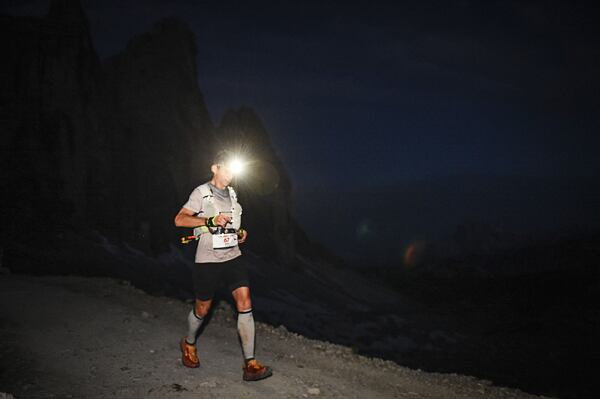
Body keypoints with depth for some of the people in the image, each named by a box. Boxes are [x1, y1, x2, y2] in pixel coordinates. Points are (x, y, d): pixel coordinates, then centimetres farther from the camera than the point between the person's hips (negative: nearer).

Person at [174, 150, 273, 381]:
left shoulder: (232, 194, 12)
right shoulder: (202, 192, -6)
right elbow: (180, 220, -16)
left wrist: (240, 233, 7)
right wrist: (211, 220, -26)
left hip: (232, 257, 5)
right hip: (208, 260, -4)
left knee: (244, 304, -10)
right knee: (202, 309, 10)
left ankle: (250, 365, -8)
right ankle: (188, 344, 42)